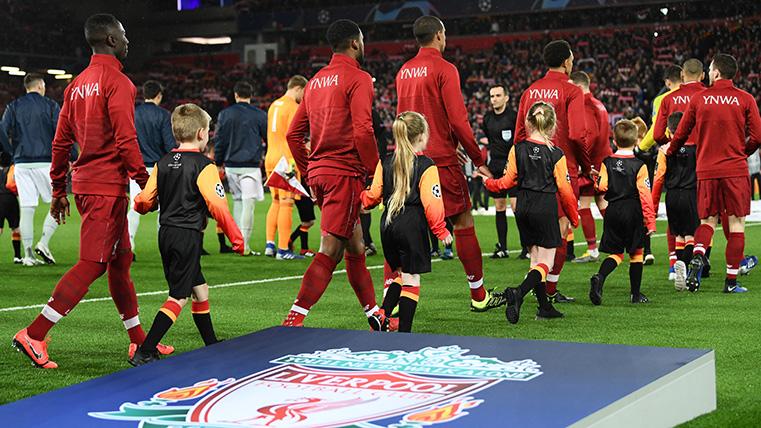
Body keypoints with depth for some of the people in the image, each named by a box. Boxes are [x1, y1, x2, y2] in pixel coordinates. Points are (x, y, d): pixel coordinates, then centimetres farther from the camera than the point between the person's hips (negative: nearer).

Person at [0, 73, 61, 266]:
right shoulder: (50, 105, 2)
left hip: (21, 163, 3)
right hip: (45, 162, -3)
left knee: (26, 209, 4)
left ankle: (28, 254, 3)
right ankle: (43, 243, -7)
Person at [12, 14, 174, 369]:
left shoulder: (77, 84, 14)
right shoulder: (117, 82, -11)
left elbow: (61, 142, 16)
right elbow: (125, 140, -19)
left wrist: (58, 190, 21)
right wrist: (145, 181, -13)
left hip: (84, 183, 9)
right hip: (108, 186, -9)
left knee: (120, 259, 16)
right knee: (92, 264, -8)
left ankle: (138, 340, 23)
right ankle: (34, 335, -11)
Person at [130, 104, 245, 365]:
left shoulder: (162, 163, 8)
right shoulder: (204, 166, -11)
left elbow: (145, 200, 7)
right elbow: (217, 205, -16)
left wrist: (139, 205, 31)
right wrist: (236, 237, -8)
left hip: (166, 233, 8)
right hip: (188, 236, -8)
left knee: (199, 288, 20)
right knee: (178, 297, -5)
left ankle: (212, 346, 30)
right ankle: (144, 353, -13)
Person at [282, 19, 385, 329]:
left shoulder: (315, 81, 16)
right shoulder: (358, 78, -7)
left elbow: (293, 134, 16)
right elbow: (363, 132, -18)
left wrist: (309, 175, 20)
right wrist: (375, 173, -8)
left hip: (318, 172, 8)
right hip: (345, 172, -8)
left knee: (355, 246, 18)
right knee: (330, 251, -10)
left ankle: (374, 315, 27)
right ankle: (293, 320, -18)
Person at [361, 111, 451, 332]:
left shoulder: (385, 163, 6)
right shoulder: (426, 167, -9)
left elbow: (373, 196, 9)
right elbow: (432, 203, -13)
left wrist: (362, 198, 31)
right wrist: (441, 231, -3)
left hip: (388, 224, 6)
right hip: (413, 227, -6)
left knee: (400, 273, 22)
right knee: (411, 278, 0)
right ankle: (404, 331, -2)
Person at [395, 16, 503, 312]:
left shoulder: (404, 71, 12)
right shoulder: (444, 69, -9)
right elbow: (457, 120, -13)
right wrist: (478, 160, -5)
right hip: (441, 160, -6)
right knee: (463, 223, 4)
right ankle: (479, 296, 10)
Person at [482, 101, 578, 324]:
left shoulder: (517, 149, -2)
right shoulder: (556, 154, -9)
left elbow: (509, 181, 2)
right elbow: (565, 189, -5)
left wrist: (489, 183, 23)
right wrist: (573, 217, 9)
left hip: (523, 207, 4)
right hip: (546, 207, -4)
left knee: (535, 257, 16)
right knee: (545, 262, -1)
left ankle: (545, 307, 19)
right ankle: (519, 293, -26)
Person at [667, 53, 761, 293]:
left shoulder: (699, 98, 2)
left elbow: (681, 134, 7)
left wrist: (669, 153, 26)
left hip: (706, 170, 2)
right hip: (735, 170, -2)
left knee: (707, 220, 14)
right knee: (736, 224, 4)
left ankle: (697, 256, -14)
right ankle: (731, 281, 4)